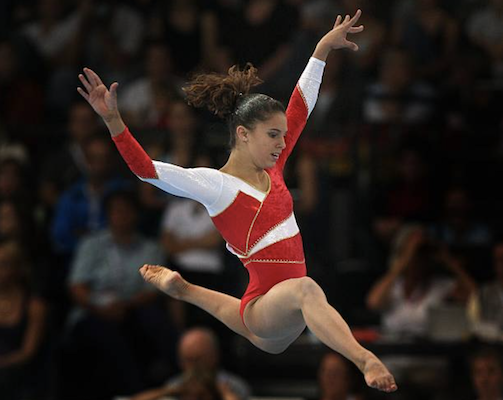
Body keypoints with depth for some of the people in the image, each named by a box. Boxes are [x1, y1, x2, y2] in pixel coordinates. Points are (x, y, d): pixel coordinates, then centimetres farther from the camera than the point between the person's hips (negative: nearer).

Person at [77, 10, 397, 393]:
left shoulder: (272, 171, 8)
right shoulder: (215, 185, -11)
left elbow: (300, 108, 16)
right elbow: (147, 169, -22)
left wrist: (322, 50, 21)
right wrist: (113, 120, -34)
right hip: (261, 308, -8)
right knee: (305, 288, -41)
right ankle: (365, 360, -60)